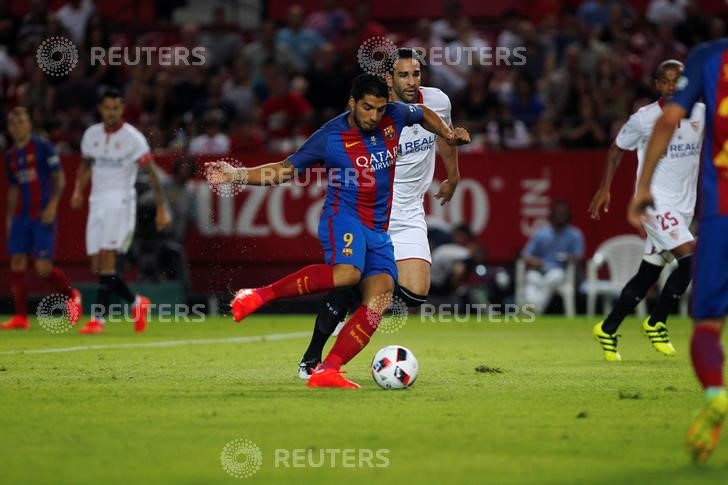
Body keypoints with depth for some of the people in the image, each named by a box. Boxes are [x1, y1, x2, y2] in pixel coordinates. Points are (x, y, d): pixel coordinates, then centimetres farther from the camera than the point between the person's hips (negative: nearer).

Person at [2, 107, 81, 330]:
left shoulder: (42, 147, -3)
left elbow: (59, 179, -5)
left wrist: (52, 205, -16)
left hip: (43, 216, -6)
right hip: (21, 216, 6)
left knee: (43, 267, -10)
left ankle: (71, 295, 17)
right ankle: (21, 317, 1)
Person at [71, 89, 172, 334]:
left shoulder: (133, 138, -6)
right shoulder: (91, 134, 9)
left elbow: (152, 173, -5)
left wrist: (161, 208, -8)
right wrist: (78, 190, 6)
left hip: (120, 201, -6)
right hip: (97, 201, 6)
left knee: (107, 258, -17)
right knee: (97, 266, 3)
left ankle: (98, 318, -18)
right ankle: (137, 303, 23)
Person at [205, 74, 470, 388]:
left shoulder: (395, 116, 4)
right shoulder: (330, 137, -7)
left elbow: (425, 115, 29)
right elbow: (285, 170, 3)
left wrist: (448, 134, 13)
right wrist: (237, 175, -6)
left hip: (379, 232, 6)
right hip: (343, 217, -6)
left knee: (379, 298, -17)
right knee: (346, 273, -38)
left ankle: (326, 372, -22)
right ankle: (259, 295, -28)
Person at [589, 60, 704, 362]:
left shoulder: (702, 114, 1)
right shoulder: (644, 119, -6)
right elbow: (617, 149, 8)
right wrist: (604, 189, 5)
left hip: (684, 207, 5)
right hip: (654, 202, -5)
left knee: (647, 275, 9)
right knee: (691, 259, -20)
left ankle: (607, 330, 23)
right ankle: (655, 324, -3)